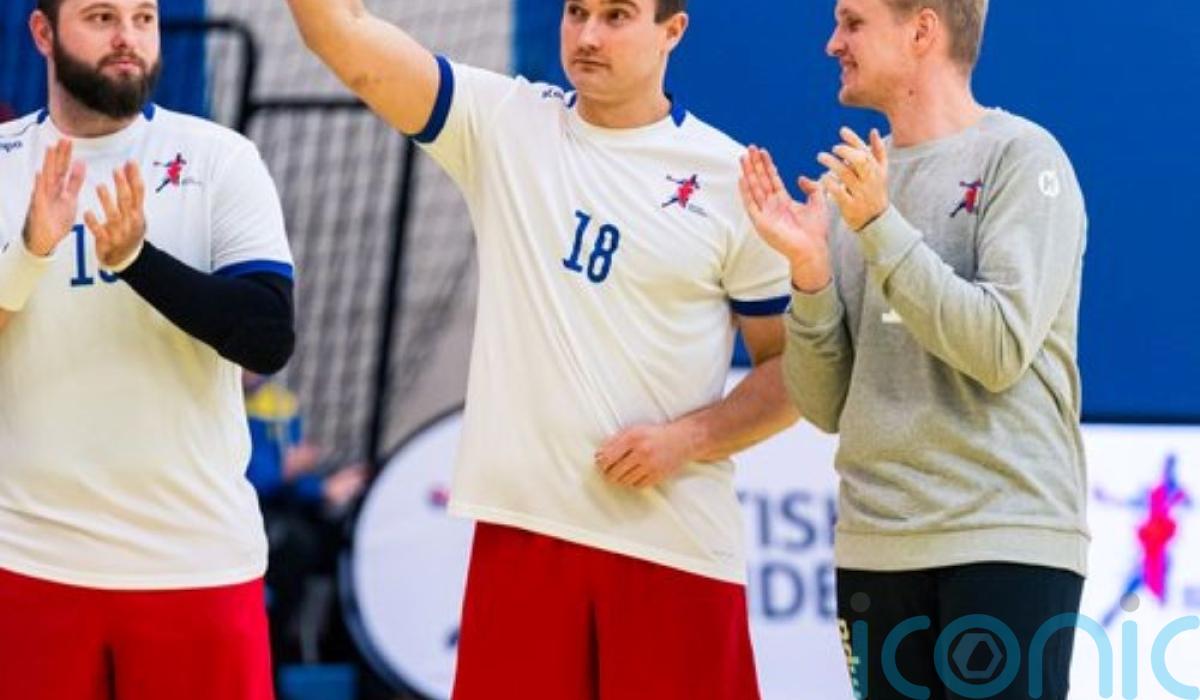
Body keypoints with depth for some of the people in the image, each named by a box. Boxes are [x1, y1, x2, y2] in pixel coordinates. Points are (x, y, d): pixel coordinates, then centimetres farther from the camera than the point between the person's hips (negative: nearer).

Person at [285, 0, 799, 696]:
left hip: (675, 543, -2)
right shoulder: (502, 124, 6)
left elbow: (795, 367, 3)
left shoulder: (732, 179, 1)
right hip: (523, 526, 2)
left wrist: (689, 438, -10)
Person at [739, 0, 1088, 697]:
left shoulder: (1022, 158, -3)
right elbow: (828, 406, 10)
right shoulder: (852, 184, 13)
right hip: (874, 551, 6)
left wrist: (879, 228, -16)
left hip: (1007, 544, -5)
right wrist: (809, 271, -5)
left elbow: (1001, 350, -15)